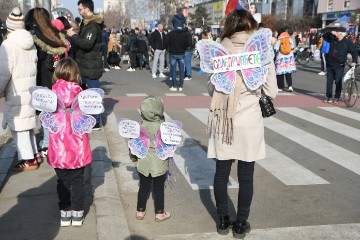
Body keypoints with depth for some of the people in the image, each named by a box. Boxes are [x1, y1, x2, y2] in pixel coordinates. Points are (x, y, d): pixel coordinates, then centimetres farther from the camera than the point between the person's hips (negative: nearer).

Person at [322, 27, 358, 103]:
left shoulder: (347, 43, -5)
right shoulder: (333, 39, 3)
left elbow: (354, 52, -1)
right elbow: (324, 36, 10)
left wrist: (354, 61, -13)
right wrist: (331, 33, -8)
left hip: (339, 66, -3)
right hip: (330, 64, 4)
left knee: (338, 82, 1)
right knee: (329, 81, 8)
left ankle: (337, 97, 11)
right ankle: (328, 96, 17)